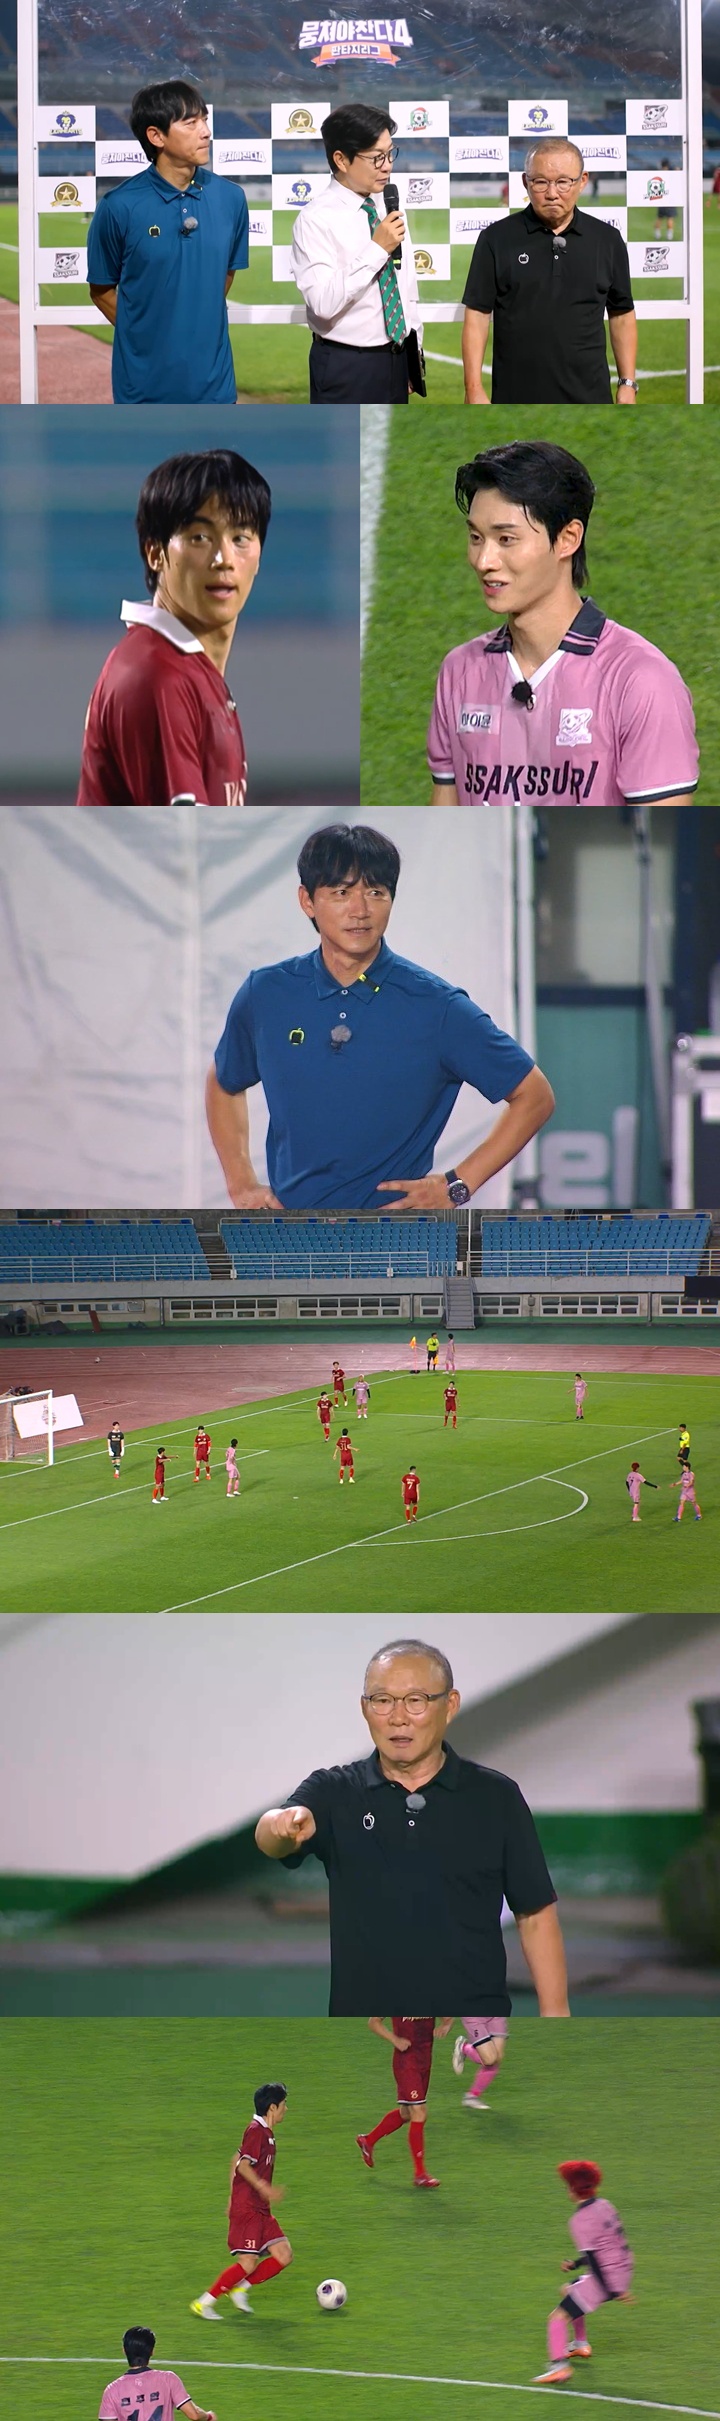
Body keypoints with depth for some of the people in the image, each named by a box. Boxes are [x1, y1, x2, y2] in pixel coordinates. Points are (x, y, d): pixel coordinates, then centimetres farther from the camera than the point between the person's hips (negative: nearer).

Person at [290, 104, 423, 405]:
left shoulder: (388, 210, 7)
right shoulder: (316, 219, -15)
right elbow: (324, 301, -26)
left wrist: (413, 358, 16)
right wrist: (377, 250, -25)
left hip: (396, 361, 7)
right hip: (346, 369, -7)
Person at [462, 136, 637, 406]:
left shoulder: (607, 240, 5)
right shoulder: (497, 239, -1)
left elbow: (621, 315, 12)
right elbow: (477, 315, -1)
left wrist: (628, 384, 6)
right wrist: (474, 389, -7)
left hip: (588, 400, 1)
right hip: (516, 400, -1)